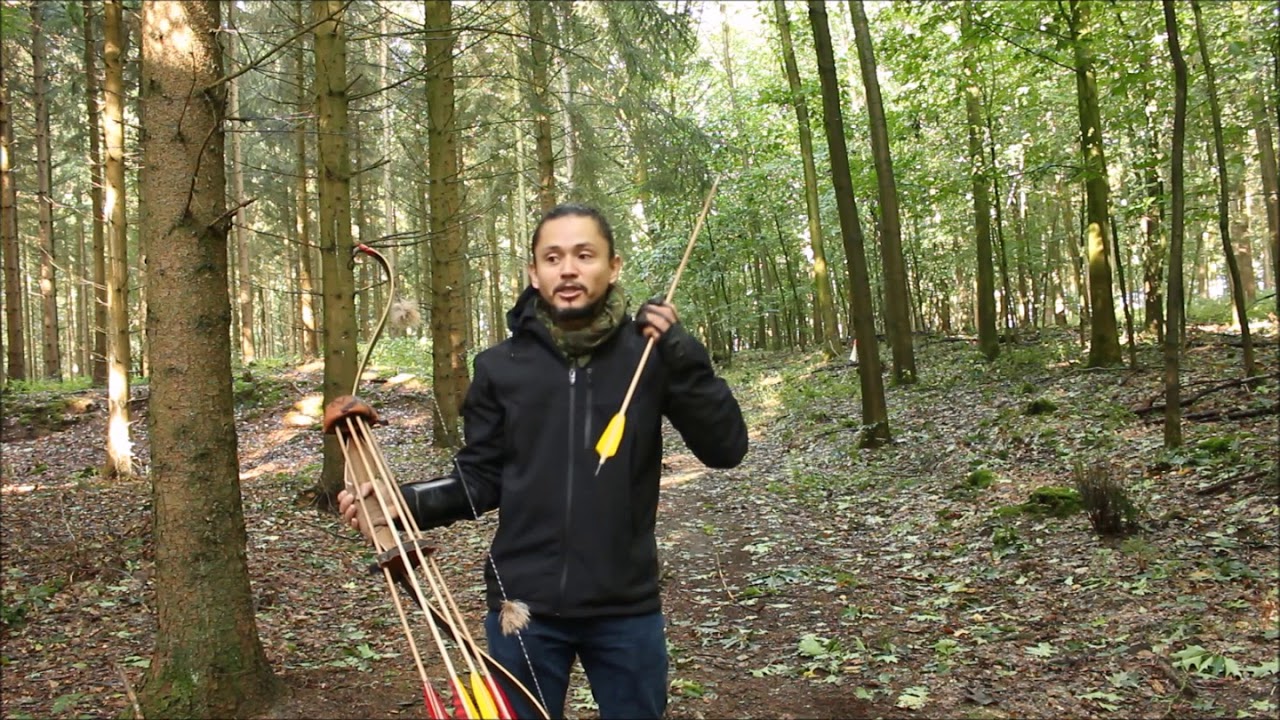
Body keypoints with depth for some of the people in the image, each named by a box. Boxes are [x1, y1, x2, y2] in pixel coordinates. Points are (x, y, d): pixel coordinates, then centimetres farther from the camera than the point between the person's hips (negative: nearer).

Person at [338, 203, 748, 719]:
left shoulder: (649, 354, -4)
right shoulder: (500, 366, -1)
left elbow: (726, 449, -9)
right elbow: (480, 480, 3)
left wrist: (683, 356, -20)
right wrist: (402, 502, -12)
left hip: (626, 608, 0)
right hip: (524, 607, 1)